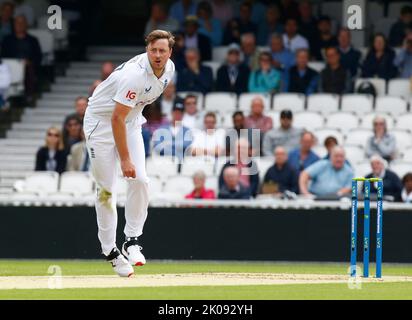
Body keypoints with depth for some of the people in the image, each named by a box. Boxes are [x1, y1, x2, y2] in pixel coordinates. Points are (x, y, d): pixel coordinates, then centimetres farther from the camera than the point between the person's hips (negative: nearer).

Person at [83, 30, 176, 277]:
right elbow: (117, 118, -30)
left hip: (131, 121, 7)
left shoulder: (169, 69, -8)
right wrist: (125, 159, -29)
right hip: (101, 120, -7)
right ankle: (110, 250, 2)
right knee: (107, 189, -6)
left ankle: (132, 241, 1)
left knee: (140, 181, -8)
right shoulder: (135, 74, -32)